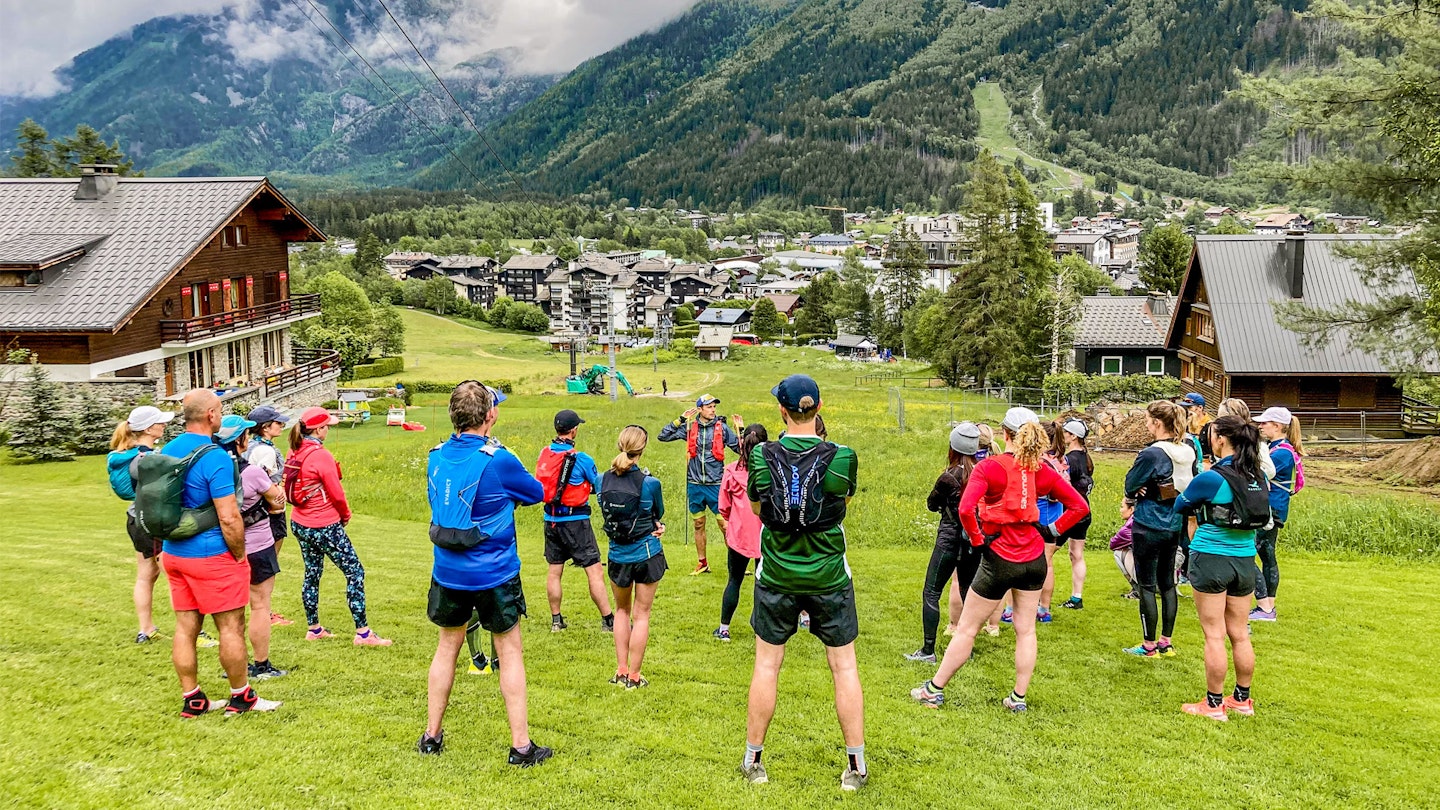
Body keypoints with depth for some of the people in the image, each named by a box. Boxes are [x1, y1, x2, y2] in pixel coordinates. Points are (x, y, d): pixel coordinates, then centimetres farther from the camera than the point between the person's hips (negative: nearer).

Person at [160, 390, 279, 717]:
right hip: (212, 556, -8)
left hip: (173, 553, 8)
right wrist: (240, 556, -9)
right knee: (231, 626, 3)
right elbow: (228, 518, -21)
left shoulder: (167, 451, 6)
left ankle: (192, 700, 19)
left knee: (185, 626, 11)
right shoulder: (214, 457, -19)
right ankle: (241, 697, 13)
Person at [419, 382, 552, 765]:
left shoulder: (436, 457, -1)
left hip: (448, 573, 5)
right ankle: (521, 745, 11)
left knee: (447, 648, 19)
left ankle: (431, 734, 29)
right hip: (494, 575, -4)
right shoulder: (498, 461, -18)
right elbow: (538, 493, -2)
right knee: (511, 653, 7)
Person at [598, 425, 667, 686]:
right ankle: (634, 676, 13)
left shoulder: (603, 480, -6)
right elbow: (659, 514, 0)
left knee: (622, 610, 22)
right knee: (641, 615, 8)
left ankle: (621, 671, 22)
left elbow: (606, 511, 5)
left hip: (617, 555, 3)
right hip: (647, 554, -3)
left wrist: (653, 525, 2)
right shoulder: (650, 483, -17)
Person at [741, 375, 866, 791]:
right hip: (829, 576, -1)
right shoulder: (842, 457, -13)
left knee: (767, 665, 12)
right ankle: (856, 766, 18)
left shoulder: (762, 456, -10)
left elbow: (756, 507, 4)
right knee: (844, 666, 11)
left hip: (777, 575, 1)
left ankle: (753, 761, 23)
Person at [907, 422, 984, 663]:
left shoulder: (948, 477, -14)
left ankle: (928, 650, 0)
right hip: (975, 541, 5)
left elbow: (931, 505, 2)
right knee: (969, 592, 15)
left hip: (950, 539, -5)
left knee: (930, 593, 2)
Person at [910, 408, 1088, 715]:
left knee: (967, 629, 7)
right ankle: (1019, 698, 21)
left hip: (1000, 558, -4)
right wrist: (1052, 530, 5)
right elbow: (1079, 506, 2)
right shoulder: (1042, 470, -1)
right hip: (1034, 557, 4)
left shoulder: (989, 467, -16)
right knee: (1026, 630, 14)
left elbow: (965, 509, -28)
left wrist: (978, 538, -14)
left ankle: (934, 690, 18)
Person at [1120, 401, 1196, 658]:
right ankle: (1166, 642, 22)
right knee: (1167, 583, 15)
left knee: (1147, 585, 2)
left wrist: (1129, 502, 13)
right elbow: (1192, 486, 12)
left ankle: (1149, 646, 9)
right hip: (1175, 525, 7)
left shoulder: (1152, 454, -20)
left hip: (1149, 527, -7)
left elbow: (1130, 485, -10)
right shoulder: (1189, 451, 2)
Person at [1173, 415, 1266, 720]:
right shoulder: (1259, 477, 3)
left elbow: (1180, 506, -1)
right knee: (1240, 634, 14)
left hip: (1211, 559, -6)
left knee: (1215, 635, 1)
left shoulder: (1210, 478, -15)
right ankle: (1242, 700, 24)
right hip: (1245, 560, 6)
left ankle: (1214, 704, 7)